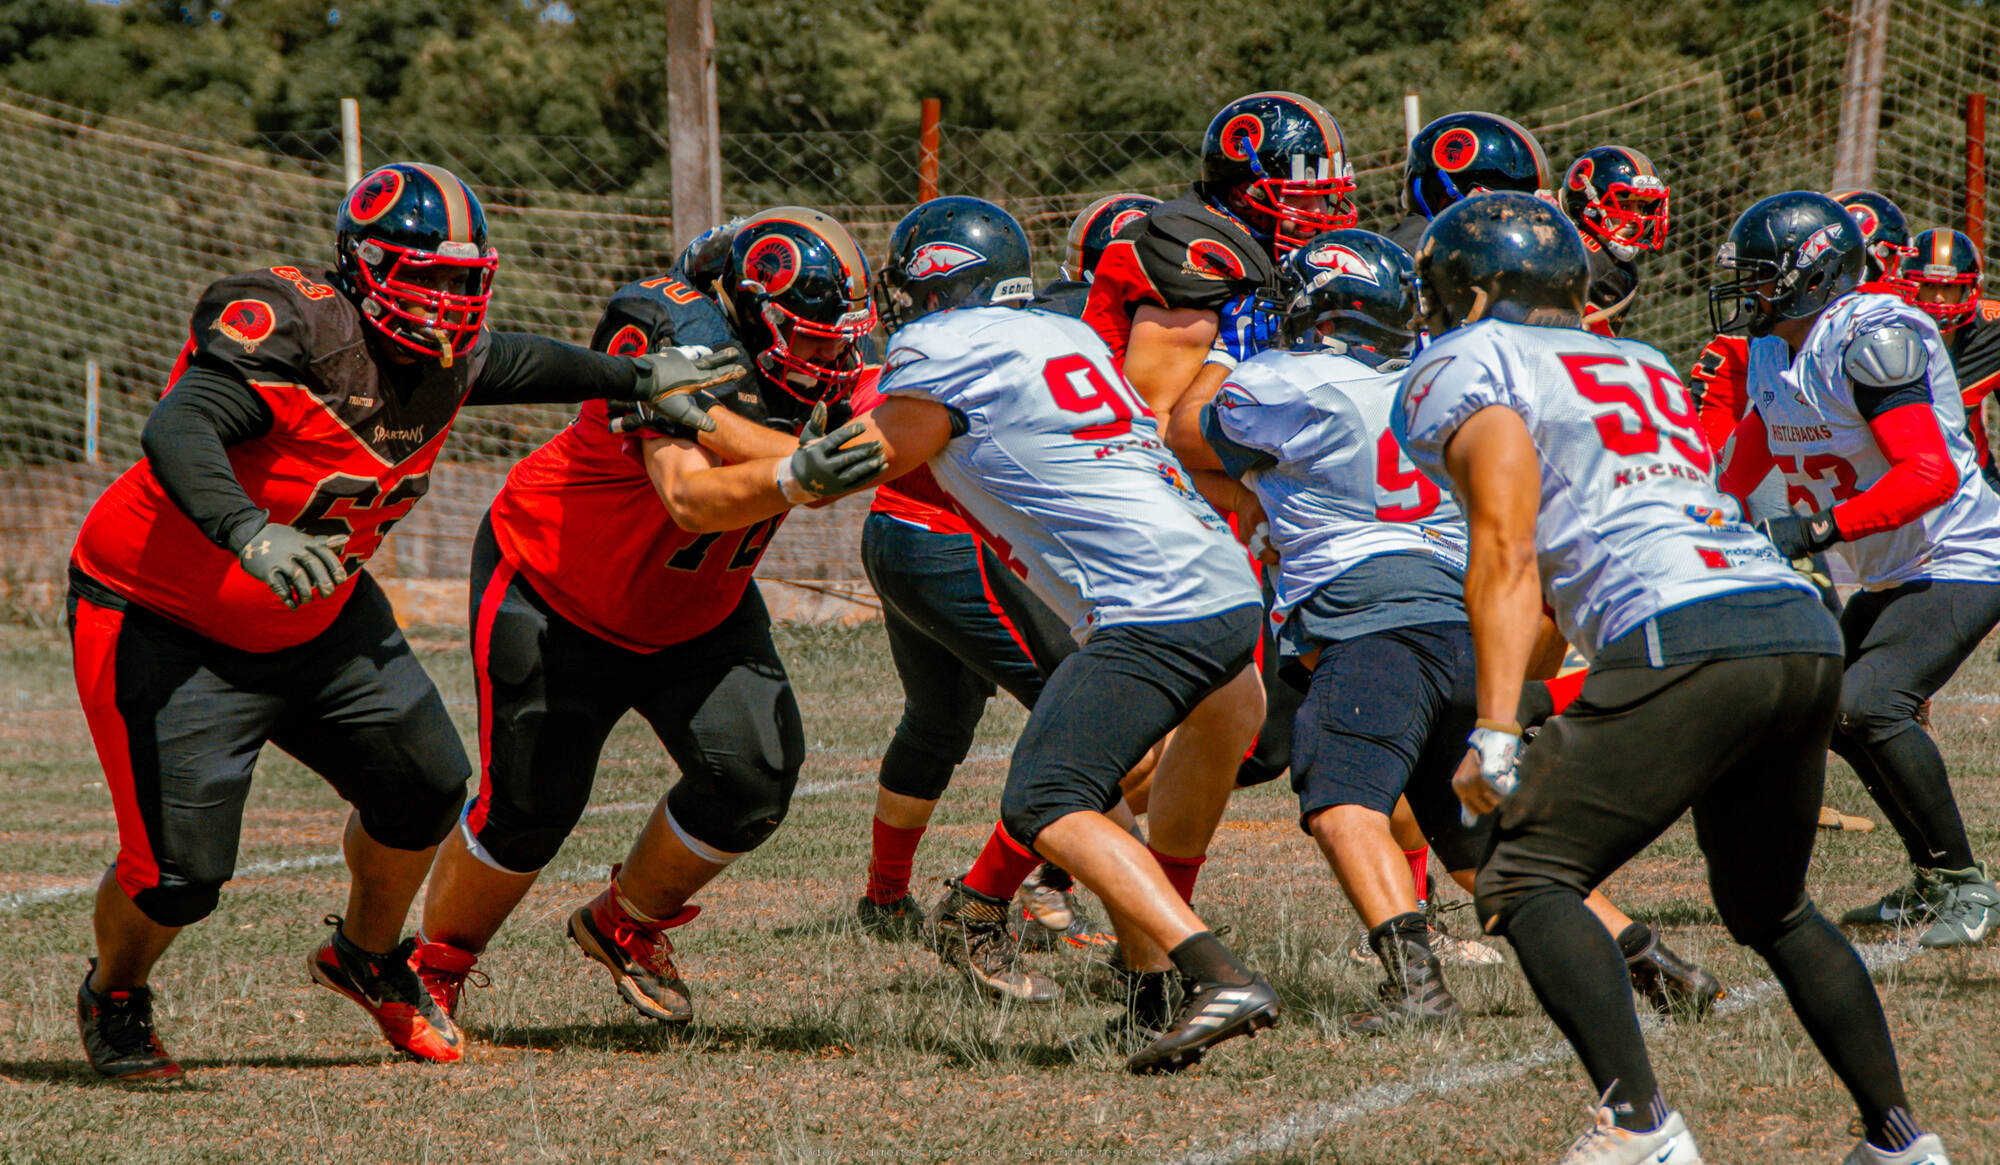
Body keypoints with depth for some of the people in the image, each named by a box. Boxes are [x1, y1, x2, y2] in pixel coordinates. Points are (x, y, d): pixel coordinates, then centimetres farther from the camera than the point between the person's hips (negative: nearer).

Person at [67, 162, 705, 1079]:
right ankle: (113, 999, 22)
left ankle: (366, 959, 35)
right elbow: (177, 430, -44)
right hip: (166, 620, -8)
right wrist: (249, 533, -59)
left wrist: (636, 378, 23)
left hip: (315, 621, 8)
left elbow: (512, 362, 22)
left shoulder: (447, 360, -3)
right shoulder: (288, 328, -29)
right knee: (178, 872, -11)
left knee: (423, 788, 6)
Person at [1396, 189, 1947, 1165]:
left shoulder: (1465, 367, 7)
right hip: (1808, 630, 8)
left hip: (1685, 638, -8)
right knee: (1771, 908, 25)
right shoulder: (1641, 366, 30)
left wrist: (1496, 734, -8)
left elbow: (1507, 557, -4)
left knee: (1525, 881, -3)